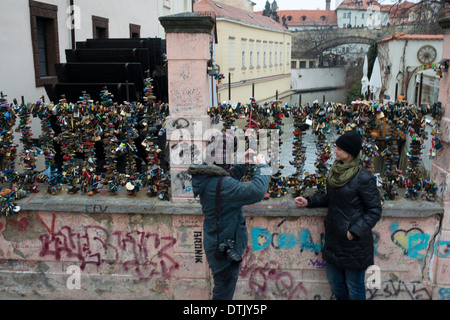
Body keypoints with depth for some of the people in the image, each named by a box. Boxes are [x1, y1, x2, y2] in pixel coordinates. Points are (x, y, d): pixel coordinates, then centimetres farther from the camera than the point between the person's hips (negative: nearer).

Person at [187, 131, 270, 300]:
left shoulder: (207, 177, -3)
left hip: (216, 245, 9)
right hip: (226, 250, -9)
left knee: (222, 288, 29)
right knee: (224, 293, 10)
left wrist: (244, 164, 3)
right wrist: (262, 166, -20)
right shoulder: (220, 184, -33)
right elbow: (256, 191, -36)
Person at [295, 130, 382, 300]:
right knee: (334, 280, 20)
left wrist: (354, 231, -21)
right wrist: (309, 201, 6)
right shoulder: (336, 170, 4)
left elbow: (374, 210, -14)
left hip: (354, 242, -7)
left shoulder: (363, 178, -19)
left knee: (354, 286, 9)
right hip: (334, 237, 7)